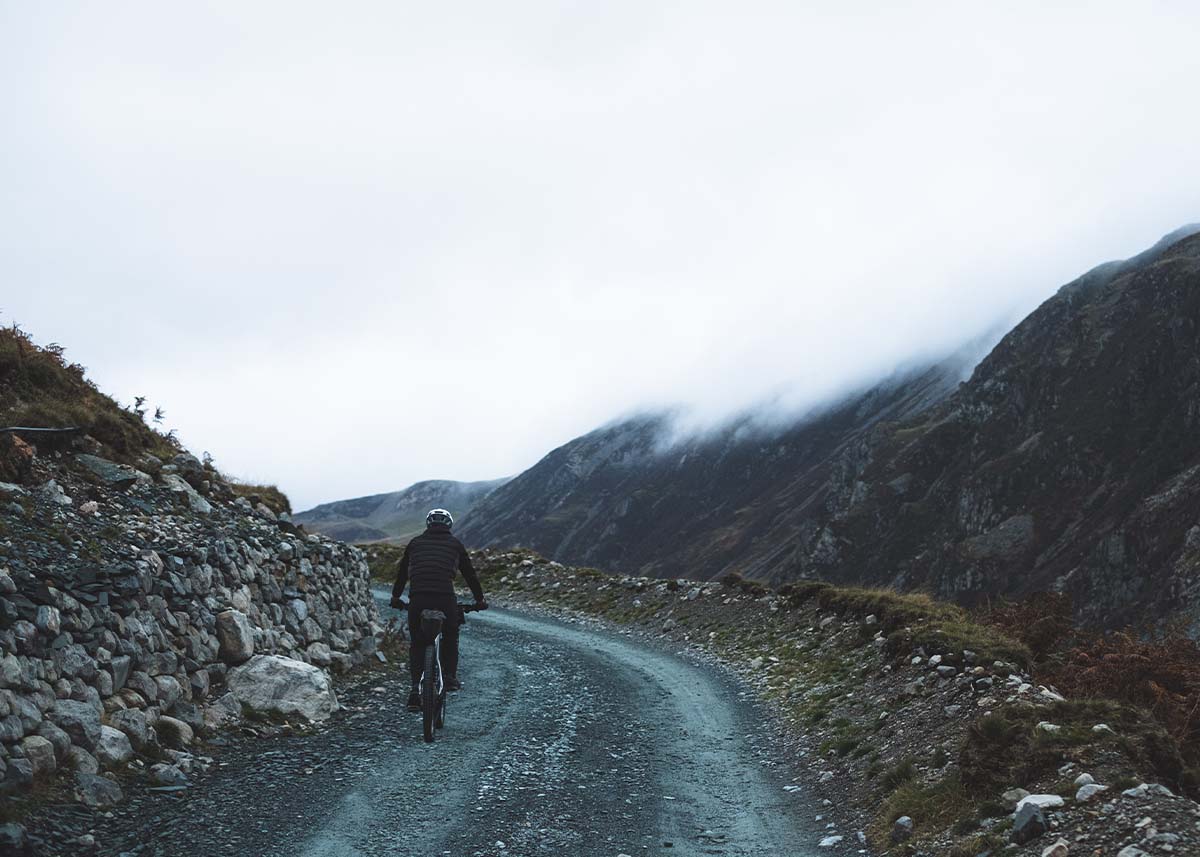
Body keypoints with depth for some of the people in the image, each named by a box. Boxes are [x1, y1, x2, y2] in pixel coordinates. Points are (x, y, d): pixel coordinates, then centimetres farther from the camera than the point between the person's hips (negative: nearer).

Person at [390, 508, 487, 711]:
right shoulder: (454, 544, 15)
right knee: (450, 635, 25)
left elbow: (402, 572, 27)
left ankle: (415, 689, 3)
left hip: (417, 599, 1)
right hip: (445, 599, -1)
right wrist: (479, 599, 32)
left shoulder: (416, 543, 19)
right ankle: (450, 676, 19)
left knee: (417, 643, 14)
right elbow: (469, 573, 21)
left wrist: (396, 597, 40)